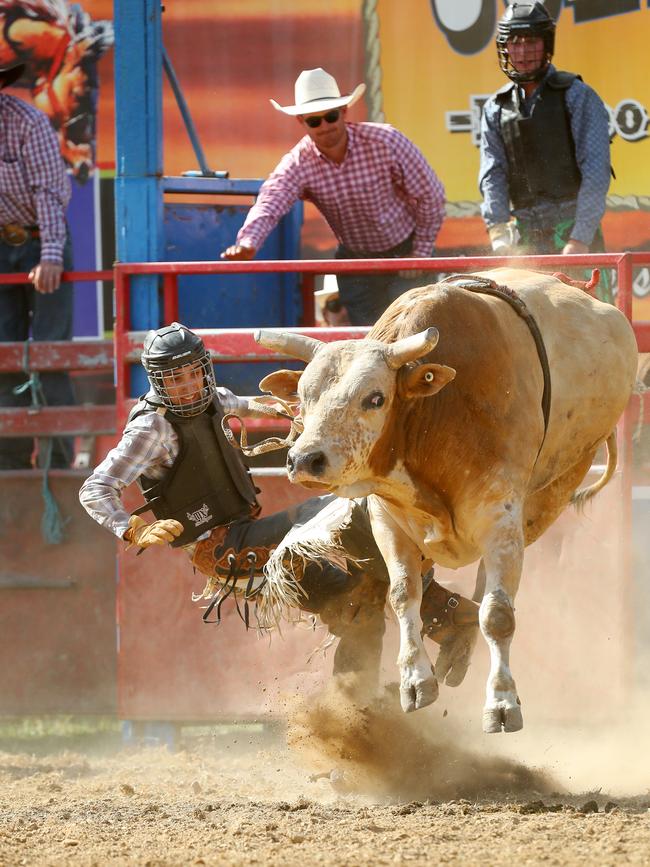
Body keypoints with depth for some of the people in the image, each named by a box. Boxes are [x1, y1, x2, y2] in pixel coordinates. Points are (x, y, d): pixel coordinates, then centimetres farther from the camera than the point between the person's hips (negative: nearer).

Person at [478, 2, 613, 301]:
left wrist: (580, 239, -18)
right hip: (525, 236, 4)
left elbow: (596, 171, -9)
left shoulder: (577, 96, -1)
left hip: (576, 230, -4)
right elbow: (492, 175, 5)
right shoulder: (496, 108, 13)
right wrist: (498, 232, -12)